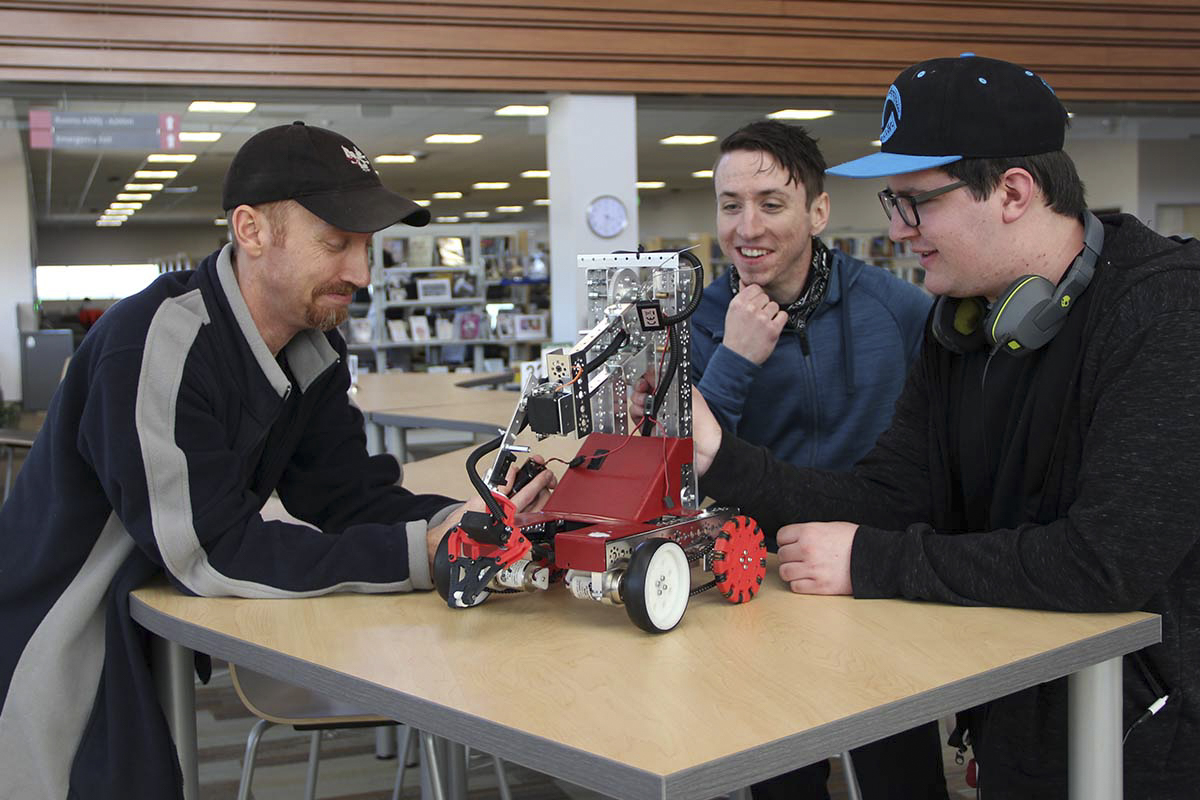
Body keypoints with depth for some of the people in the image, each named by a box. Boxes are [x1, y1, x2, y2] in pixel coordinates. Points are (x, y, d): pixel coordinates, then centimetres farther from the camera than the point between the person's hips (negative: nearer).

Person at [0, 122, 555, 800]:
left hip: (149, 653, 7)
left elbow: (350, 496, -2)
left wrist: (464, 522, -21)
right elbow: (214, 553, -28)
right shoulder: (160, 342, -26)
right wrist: (422, 552, -30)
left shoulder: (312, 351, 0)